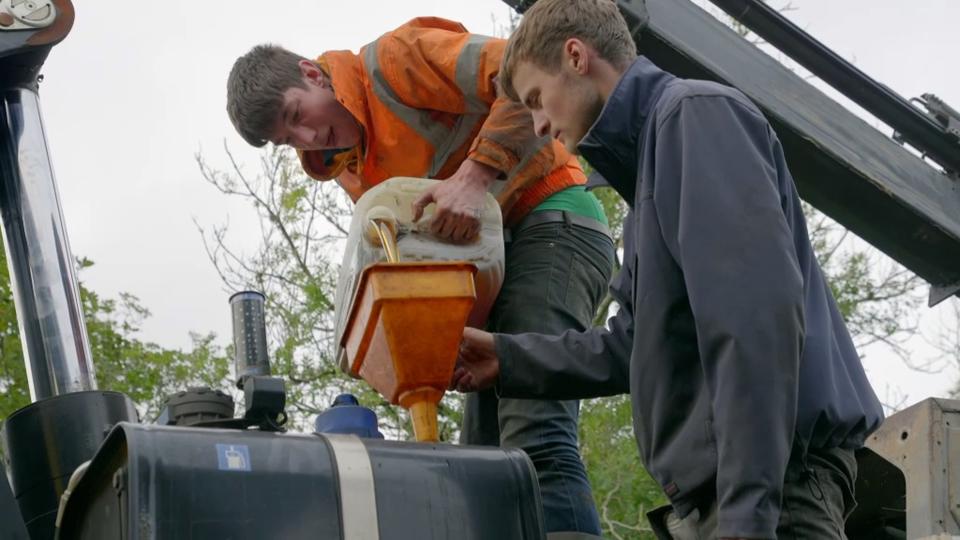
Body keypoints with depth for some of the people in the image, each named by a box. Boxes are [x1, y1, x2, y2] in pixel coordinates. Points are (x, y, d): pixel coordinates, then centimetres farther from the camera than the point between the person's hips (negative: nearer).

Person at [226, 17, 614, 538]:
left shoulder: (395, 59, -8)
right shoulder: (350, 171, 17)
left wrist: (475, 174, -28)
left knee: (533, 435, -24)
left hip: (552, 225, -10)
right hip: (493, 263, 10)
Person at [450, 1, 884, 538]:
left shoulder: (696, 113, -6)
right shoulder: (648, 154, 25)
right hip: (711, 492, 10)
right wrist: (508, 359, 26)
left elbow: (756, 313, -19)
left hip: (774, 480, -10)